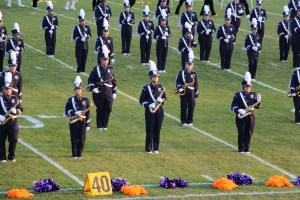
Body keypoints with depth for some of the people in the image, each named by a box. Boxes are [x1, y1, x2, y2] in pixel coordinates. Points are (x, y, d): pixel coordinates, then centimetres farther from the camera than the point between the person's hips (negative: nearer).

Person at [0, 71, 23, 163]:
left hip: (13, 122, 2)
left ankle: (11, 156, 12)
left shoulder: (15, 99, 7)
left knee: (14, 140, -2)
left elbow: (20, 110, 8)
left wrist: (15, 111, -13)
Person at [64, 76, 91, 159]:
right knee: (74, 139, -1)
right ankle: (74, 154, 7)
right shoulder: (71, 100, 2)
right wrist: (75, 113, -16)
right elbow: (66, 111, 0)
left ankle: (80, 154, 14)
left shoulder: (86, 100, 6)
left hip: (82, 122, 1)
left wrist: (88, 124, 2)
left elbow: (88, 113, 6)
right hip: (73, 122, -1)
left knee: (82, 139, 1)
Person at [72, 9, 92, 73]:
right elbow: (74, 37, -7)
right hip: (79, 45, -4)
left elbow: (90, 35, 11)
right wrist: (80, 39, -19)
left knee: (84, 57, 5)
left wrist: (87, 37, -11)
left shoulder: (87, 27, 7)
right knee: (79, 57, -3)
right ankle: (79, 69, 5)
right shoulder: (76, 28, -5)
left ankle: (83, 68, 14)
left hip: (85, 45, 4)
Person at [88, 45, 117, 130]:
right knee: (100, 109, 0)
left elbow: (114, 81, 13)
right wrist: (93, 88, -14)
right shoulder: (96, 69, 0)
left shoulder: (110, 69, 10)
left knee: (108, 109, 1)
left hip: (109, 93, 3)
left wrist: (114, 92, 10)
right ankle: (99, 126, 11)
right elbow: (90, 80, 1)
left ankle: (105, 125, 13)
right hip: (99, 92, -3)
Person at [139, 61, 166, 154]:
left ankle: (156, 149, 14)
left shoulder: (161, 87, 7)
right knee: (150, 130, -1)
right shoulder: (146, 88, -4)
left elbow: (164, 98, 15)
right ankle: (148, 149, 5)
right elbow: (141, 100, -4)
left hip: (159, 111, 4)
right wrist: (148, 105, -19)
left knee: (157, 130, 7)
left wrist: (162, 100, -8)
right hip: (150, 111, -3)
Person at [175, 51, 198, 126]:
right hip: (183, 92, -2)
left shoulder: (194, 73, 7)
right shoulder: (181, 73, 2)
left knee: (191, 106, 3)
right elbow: (178, 81, 1)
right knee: (183, 107, 1)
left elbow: (196, 84, 9)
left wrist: (196, 93, 7)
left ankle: (190, 121, 13)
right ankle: (183, 121, 10)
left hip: (191, 92, 2)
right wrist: (179, 88, -16)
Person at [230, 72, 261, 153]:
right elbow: (233, 106, -6)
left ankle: (247, 149, 16)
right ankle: (241, 149, 10)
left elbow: (257, 106, 13)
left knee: (249, 133, 6)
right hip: (241, 116, -4)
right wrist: (239, 110, -23)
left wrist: (258, 101, -8)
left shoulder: (253, 95, 11)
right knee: (241, 133, 0)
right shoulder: (238, 95, -2)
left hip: (251, 116, 4)